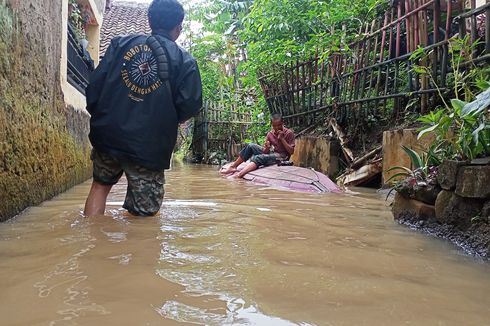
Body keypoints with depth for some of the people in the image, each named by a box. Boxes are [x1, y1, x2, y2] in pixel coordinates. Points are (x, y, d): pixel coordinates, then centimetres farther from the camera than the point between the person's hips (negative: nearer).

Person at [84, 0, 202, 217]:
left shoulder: (121, 43, 8)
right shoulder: (184, 61, 1)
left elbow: (95, 83, 3)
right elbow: (190, 105, -7)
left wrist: (98, 116, 14)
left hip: (108, 135, 4)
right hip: (150, 148, -3)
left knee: (100, 185, 26)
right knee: (144, 212, 8)